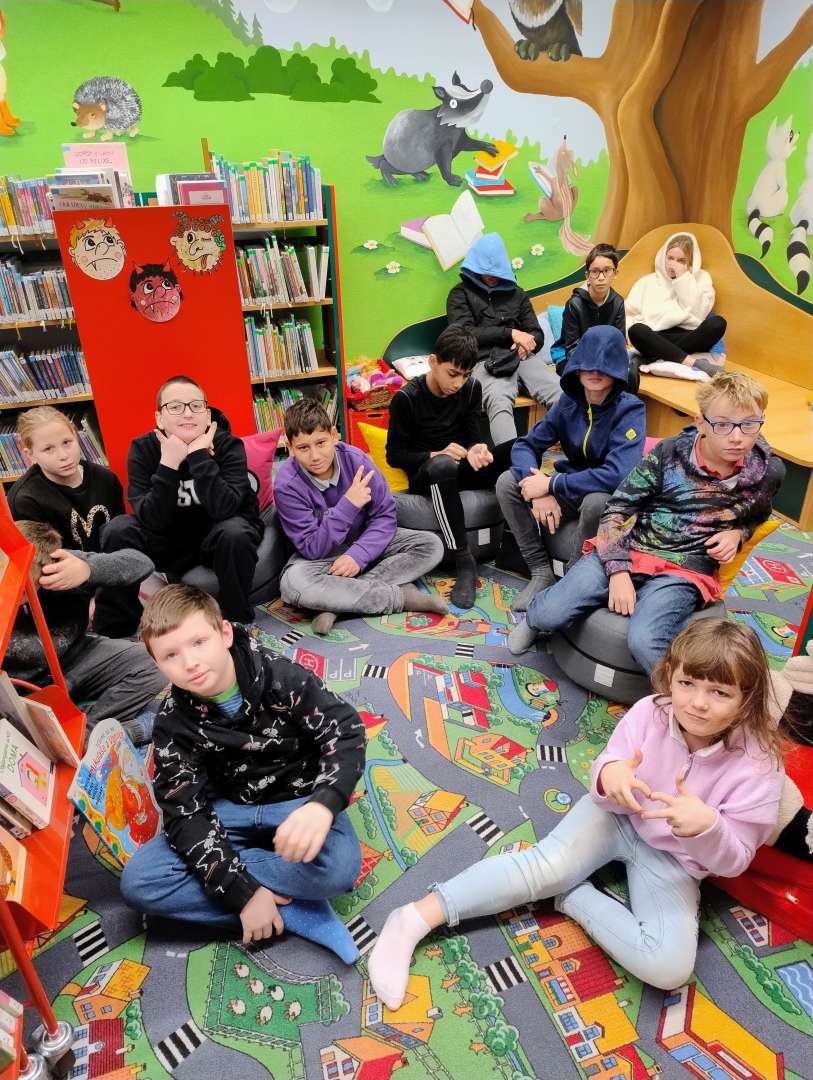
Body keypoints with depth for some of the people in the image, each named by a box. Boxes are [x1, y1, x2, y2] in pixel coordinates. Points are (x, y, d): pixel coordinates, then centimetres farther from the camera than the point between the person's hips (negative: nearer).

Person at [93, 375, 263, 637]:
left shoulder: (228, 445, -18)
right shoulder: (143, 449, -13)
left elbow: (224, 509, -33)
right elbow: (151, 520, -24)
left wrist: (200, 455, -35)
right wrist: (169, 464, -33)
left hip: (220, 538, -2)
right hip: (171, 540, 2)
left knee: (235, 533, -35)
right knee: (117, 530, -22)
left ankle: (237, 620, -13)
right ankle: (115, 627, -5)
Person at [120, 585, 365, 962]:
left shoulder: (279, 675, -20)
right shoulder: (173, 723, -12)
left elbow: (346, 731, -23)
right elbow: (185, 813, -13)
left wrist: (322, 805, -43)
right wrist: (244, 892, -24)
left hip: (299, 801, -3)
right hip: (231, 809, 4)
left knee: (338, 866, -35)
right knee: (137, 882, -19)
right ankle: (293, 911, -20)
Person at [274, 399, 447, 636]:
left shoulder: (356, 460, -18)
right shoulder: (287, 485, -23)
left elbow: (385, 515, -12)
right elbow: (313, 549, -22)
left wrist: (358, 555, -28)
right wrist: (348, 505, -32)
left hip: (364, 542, 3)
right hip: (320, 553, -3)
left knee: (432, 546, -16)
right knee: (293, 584, -36)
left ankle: (338, 600, -26)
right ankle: (401, 596, -26)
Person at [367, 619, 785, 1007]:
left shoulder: (758, 765, -22)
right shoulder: (649, 712, -19)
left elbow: (733, 860, -13)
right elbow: (608, 794, -8)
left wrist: (707, 825, -37)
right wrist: (609, 775, -34)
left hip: (674, 860, 0)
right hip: (616, 816, 0)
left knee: (669, 967, -23)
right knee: (544, 866, -25)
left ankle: (571, 895, -6)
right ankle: (416, 918, -19)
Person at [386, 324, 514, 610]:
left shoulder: (472, 389, 1)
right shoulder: (406, 398, -11)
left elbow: (472, 435, 4)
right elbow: (394, 455, -7)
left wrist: (475, 450, -22)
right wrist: (436, 456, -22)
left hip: (461, 469, 5)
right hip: (425, 476, -4)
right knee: (442, 466, -43)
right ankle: (465, 562, -34)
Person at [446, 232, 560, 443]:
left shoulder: (516, 293, 28)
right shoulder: (460, 294, 16)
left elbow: (537, 336, 24)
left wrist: (527, 343, -2)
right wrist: (510, 333, -5)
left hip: (523, 357, 4)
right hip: (486, 361, -4)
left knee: (562, 395, -27)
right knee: (500, 403, -39)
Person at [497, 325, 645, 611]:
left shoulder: (630, 410, -20)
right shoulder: (569, 402, -5)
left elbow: (617, 475, -33)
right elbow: (525, 445, -4)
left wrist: (550, 484, -28)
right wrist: (539, 492, -24)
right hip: (571, 489, 5)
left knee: (597, 501, -39)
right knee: (507, 482, -13)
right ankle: (541, 572, -7)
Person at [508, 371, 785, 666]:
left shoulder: (769, 471, -1)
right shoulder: (670, 452, -6)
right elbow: (619, 507, -4)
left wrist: (737, 533, -1)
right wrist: (618, 571, -15)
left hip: (685, 570, 0)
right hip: (628, 550, 1)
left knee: (644, 642, -31)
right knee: (549, 614, -14)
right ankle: (536, 619, 24)